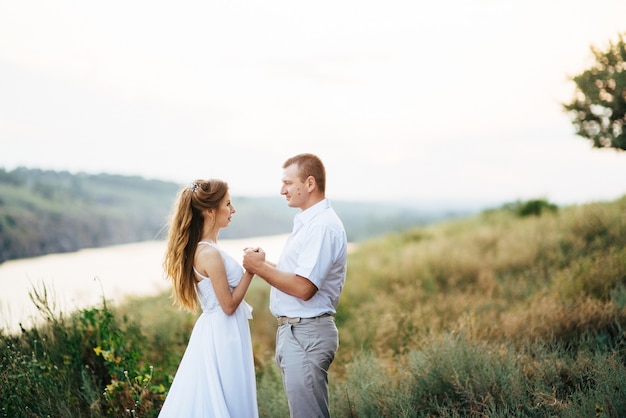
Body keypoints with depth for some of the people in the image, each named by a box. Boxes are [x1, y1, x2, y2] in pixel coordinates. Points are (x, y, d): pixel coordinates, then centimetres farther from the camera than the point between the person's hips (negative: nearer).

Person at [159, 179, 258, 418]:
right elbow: (229, 305, -16)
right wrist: (251, 270, -13)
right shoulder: (210, 253, -21)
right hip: (223, 336, -10)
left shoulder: (200, 248, 8)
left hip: (216, 332, 10)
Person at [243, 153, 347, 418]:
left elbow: (303, 288, -24)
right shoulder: (307, 222, 15)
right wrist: (264, 264, 6)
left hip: (306, 334, -10)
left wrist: (260, 268, -14)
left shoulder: (322, 226, -18)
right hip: (294, 331, 10)